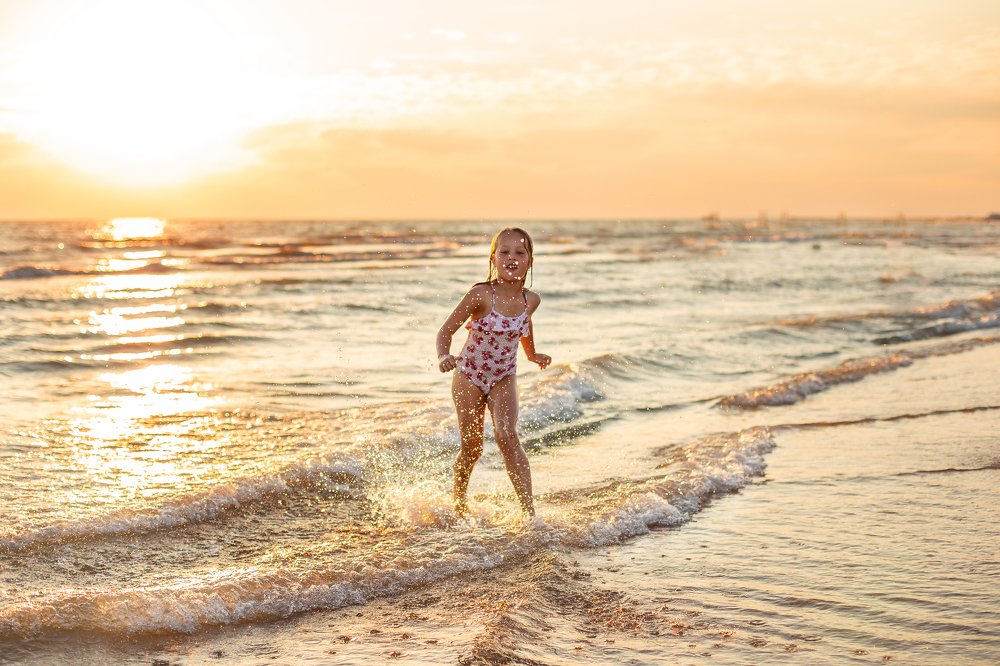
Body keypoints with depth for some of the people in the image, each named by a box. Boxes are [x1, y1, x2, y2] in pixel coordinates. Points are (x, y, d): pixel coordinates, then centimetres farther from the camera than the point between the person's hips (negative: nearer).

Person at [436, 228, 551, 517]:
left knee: (506, 436, -21)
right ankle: (458, 500, 33)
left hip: (503, 378, 2)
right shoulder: (481, 295, -21)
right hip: (469, 376, -2)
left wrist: (533, 355, 24)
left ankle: (529, 510, -23)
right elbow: (447, 329, -16)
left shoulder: (530, 300, -8)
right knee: (472, 447, 5)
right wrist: (444, 357, -34)